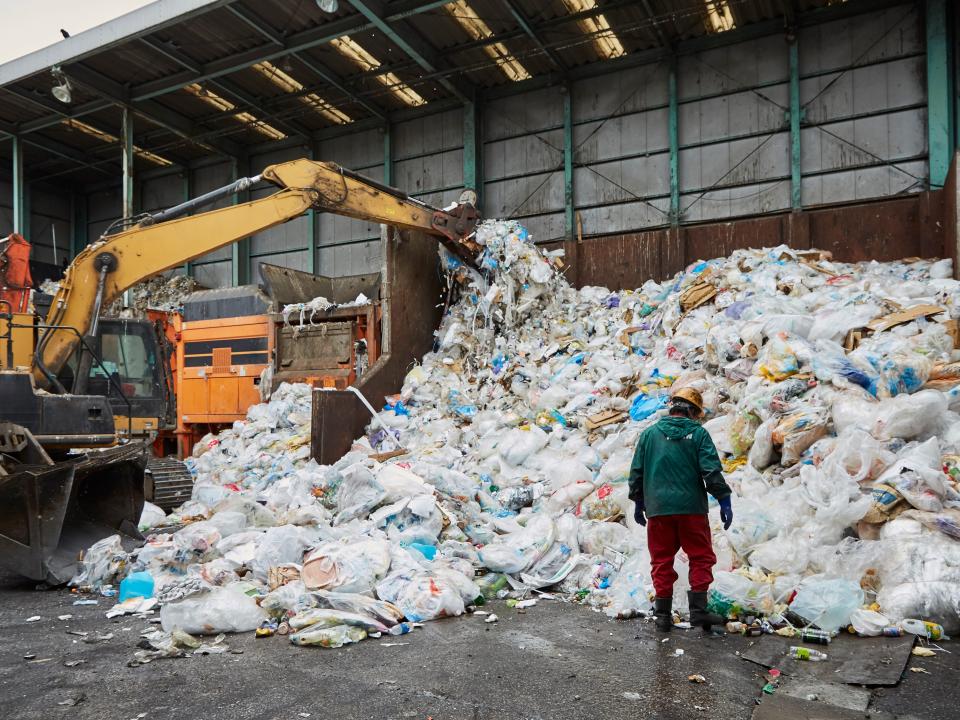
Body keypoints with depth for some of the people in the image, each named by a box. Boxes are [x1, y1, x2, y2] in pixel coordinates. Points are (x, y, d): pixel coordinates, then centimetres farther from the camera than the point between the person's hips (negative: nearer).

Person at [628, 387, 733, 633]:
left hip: (657, 509, 2)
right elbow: (712, 470, -7)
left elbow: (636, 472, 9)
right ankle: (698, 610, 5)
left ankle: (663, 614, 12)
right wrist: (725, 501, -1)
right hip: (691, 508, -2)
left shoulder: (650, 434, 7)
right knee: (701, 557, 10)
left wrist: (638, 503, 19)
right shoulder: (698, 434, 0)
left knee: (661, 561, 9)